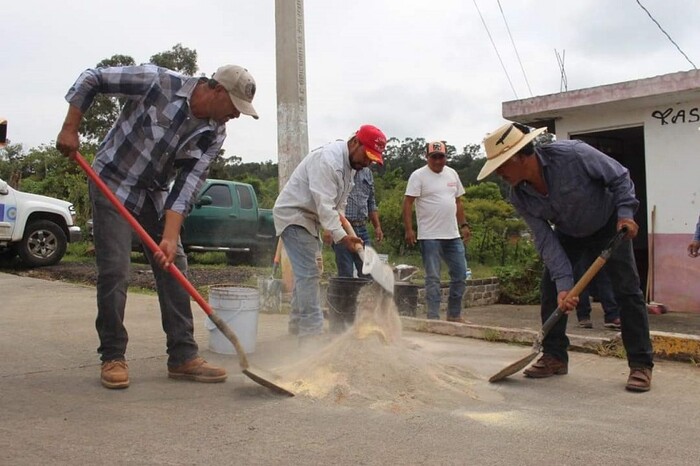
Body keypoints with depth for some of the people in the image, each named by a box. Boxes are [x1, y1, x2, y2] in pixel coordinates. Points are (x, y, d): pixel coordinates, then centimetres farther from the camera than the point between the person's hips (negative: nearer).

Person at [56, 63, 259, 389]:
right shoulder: (159, 83, -22)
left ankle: (183, 357, 5)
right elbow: (91, 79, -12)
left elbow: (188, 185, -13)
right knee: (114, 272, -10)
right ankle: (113, 357, 4)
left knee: (174, 269, -1)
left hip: (155, 194, 5)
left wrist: (170, 236, -23)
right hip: (112, 184, -5)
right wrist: (70, 129, -15)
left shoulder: (214, 135, -9)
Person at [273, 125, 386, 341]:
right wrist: (341, 236, -35)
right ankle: (311, 332, -13)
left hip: (309, 218, 10)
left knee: (306, 273, 14)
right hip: (292, 216, -10)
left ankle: (298, 326, 25)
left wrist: (334, 229, 4)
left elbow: (338, 203, 13)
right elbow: (324, 204, -32)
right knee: (309, 274, -14)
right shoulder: (327, 159, -26)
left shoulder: (350, 163, 5)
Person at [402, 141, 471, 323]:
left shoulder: (452, 174, 14)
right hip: (430, 237, -6)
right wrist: (409, 229, -18)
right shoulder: (418, 176, -5)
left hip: (453, 235, 6)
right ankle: (433, 318, 6)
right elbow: (408, 203, -10)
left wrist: (464, 225, 13)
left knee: (460, 275, 9)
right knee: (433, 278, -1)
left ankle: (454, 315, 22)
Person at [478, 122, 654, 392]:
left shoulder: (573, 154, -35)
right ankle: (554, 357, 9)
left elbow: (620, 177, -20)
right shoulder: (520, 197, -21)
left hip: (608, 225, -4)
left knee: (626, 289, -10)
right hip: (568, 233, 4)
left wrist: (625, 212, -32)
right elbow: (545, 240, -20)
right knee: (550, 289, -3)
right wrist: (564, 284, -27)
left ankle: (641, 364, -3)